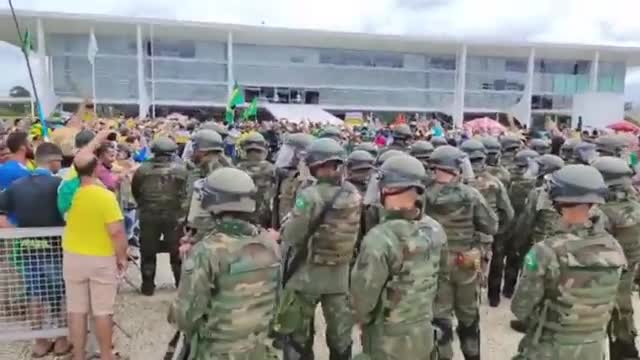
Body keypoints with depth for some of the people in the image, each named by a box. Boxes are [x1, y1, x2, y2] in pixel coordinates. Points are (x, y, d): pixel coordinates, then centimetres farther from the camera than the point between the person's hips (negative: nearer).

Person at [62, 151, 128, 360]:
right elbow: (117, 231, -20)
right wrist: (122, 257, -8)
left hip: (73, 258, 4)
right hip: (102, 260, -4)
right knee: (102, 310, 8)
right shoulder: (105, 196, -21)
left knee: (76, 309, 14)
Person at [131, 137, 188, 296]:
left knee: (148, 252, 14)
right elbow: (186, 193, -4)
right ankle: (182, 283, 24)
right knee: (177, 251, 14)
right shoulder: (181, 170, -6)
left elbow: (135, 191, 10)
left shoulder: (142, 169, -1)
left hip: (148, 215, 1)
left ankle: (148, 286, 19)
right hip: (173, 215, -1)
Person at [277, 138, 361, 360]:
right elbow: (354, 233, 1)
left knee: (299, 333, 16)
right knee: (340, 332, 18)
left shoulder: (309, 196, -22)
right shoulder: (354, 195, -6)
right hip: (340, 273, 4)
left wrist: (286, 225, 3)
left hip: (307, 272, -4)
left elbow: (291, 237, -17)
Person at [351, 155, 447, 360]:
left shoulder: (380, 238, -28)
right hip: (424, 330, 6)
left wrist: (362, 319, 0)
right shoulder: (435, 230, -6)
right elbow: (440, 276, 7)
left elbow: (363, 292, -21)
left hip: (389, 338, -6)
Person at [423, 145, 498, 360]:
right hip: (467, 263, 2)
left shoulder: (426, 196, -14)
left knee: (439, 315, 9)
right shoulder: (471, 195, -12)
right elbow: (492, 227, -6)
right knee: (468, 313, 20)